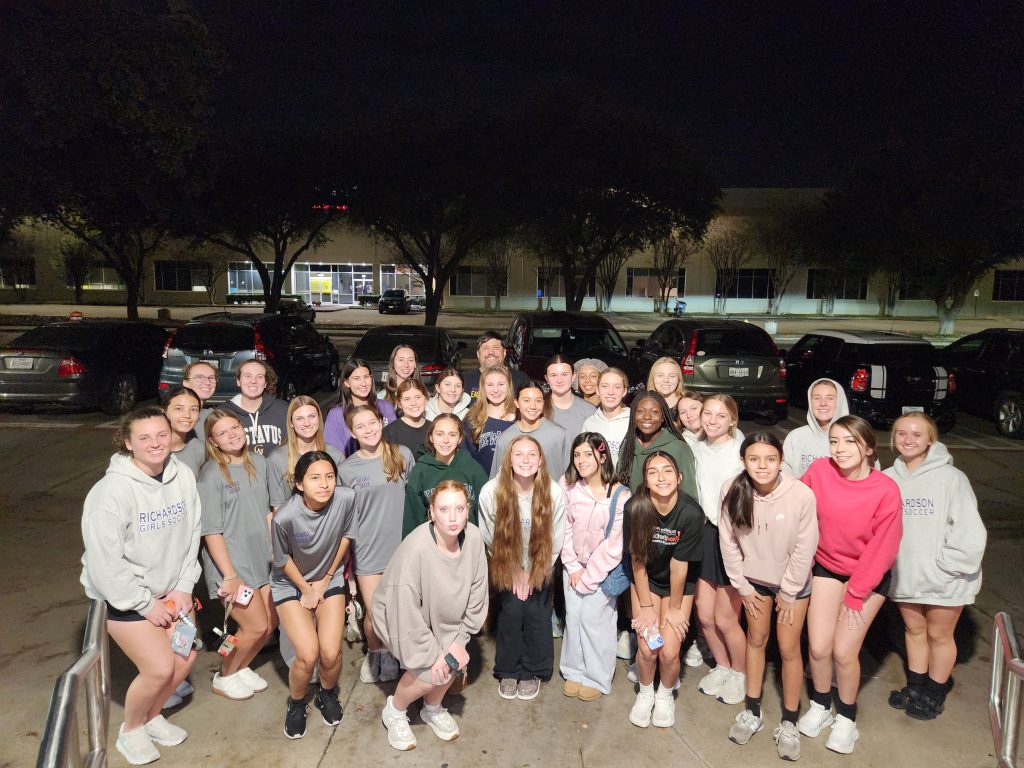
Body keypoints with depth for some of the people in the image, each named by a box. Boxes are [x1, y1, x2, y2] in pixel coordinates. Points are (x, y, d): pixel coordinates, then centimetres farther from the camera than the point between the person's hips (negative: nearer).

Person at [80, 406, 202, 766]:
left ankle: (152, 716, 37)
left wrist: (184, 587, -6)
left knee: (185, 658, 8)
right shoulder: (113, 490, -26)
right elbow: (104, 563, -23)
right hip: (123, 594, -5)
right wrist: (147, 604, -16)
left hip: (170, 588, 5)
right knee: (159, 668, -7)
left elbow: (192, 535, -2)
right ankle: (130, 730, 24)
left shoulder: (183, 477, -11)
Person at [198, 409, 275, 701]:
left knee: (270, 623, 11)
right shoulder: (211, 475, -15)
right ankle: (224, 677, 24)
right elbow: (211, 532, -16)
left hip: (262, 558, 6)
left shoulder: (258, 462, 3)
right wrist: (230, 576, -19)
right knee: (256, 626, -1)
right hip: (230, 564, -6)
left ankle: (241, 668, 35)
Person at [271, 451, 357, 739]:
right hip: (291, 585, -2)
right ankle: (295, 704, 18)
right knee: (308, 655, -15)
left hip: (329, 580, 2)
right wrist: (306, 590, -1)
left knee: (331, 654, -11)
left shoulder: (347, 499, -24)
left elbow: (345, 538, -6)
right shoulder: (285, 517, -30)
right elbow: (283, 560, -11)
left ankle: (327, 694, 24)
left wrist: (325, 581, -1)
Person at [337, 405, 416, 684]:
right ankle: (373, 653, 36)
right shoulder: (346, 469, -3)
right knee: (375, 615, 4)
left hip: (402, 546, 1)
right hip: (368, 551, -1)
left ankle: (391, 654, 37)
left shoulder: (402, 455, -3)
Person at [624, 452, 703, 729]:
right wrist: (646, 606, -8)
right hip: (645, 579, 1)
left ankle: (665, 695, 28)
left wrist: (674, 608, -7)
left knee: (669, 652, -5)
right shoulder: (634, 508, -26)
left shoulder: (691, 514, -29)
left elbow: (679, 565, -19)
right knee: (647, 648, -5)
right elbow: (637, 560, -15)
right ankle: (645, 694, 27)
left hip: (678, 584, 0)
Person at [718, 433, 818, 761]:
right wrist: (742, 587, -3)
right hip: (754, 579, 2)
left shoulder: (802, 494, -28)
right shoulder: (733, 492, -22)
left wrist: (788, 592, -9)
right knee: (756, 640, 16)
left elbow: (804, 549, -18)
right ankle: (752, 711, 33)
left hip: (793, 582, -2)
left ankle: (789, 722, 25)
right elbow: (729, 544, -10)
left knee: (789, 649, 5)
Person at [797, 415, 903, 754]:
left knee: (844, 651, -3)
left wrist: (855, 596, -12)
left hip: (869, 576, -2)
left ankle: (846, 717, 25)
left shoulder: (886, 491, -23)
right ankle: (820, 706, 30)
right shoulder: (819, 471, -18)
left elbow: (881, 549, -16)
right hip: (827, 566, 2)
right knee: (818, 647, 1)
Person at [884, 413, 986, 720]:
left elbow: (970, 532, -16)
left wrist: (944, 568, -15)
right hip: (905, 576, 3)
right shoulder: (888, 479, -5)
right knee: (914, 631, 20)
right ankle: (915, 687, 40)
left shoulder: (951, 478, -16)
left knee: (939, 635, 15)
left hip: (944, 580, -3)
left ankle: (935, 694, 35)